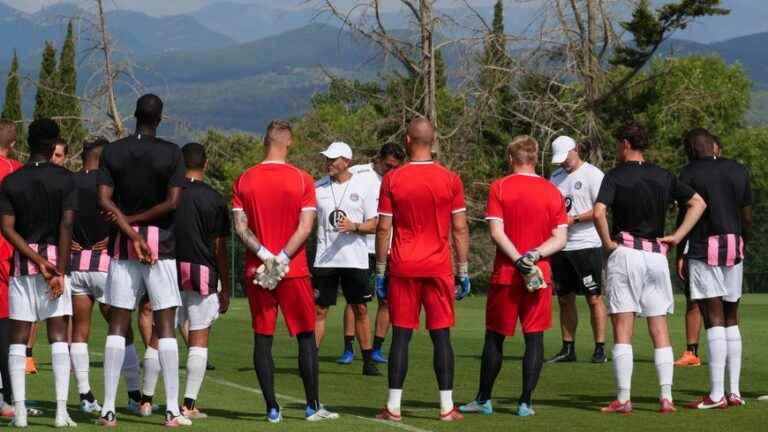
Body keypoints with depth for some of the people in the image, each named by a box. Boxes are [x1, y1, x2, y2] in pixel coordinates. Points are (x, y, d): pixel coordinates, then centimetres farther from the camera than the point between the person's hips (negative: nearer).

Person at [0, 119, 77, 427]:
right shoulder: (65, 179, -2)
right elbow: (66, 226, -9)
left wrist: (37, 260, -7)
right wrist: (60, 271, -10)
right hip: (55, 256, -1)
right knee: (58, 336, -1)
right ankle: (61, 410, -9)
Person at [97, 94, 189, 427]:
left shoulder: (112, 152, 3)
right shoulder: (171, 153, -3)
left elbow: (104, 200, -6)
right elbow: (172, 202, -10)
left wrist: (129, 230, -9)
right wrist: (134, 221, -4)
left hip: (122, 246, 2)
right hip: (161, 244, -2)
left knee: (117, 325, 5)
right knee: (166, 325, 0)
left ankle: (108, 409, 1)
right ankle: (172, 410, -4)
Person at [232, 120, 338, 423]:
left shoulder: (244, 180, 3)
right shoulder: (302, 180, -2)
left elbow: (239, 227, -4)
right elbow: (306, 226, -10)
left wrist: (264, 255, -10)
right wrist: (281, 258, -12)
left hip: (255, 271, 2)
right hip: (294, 272, -2)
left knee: (262, 339, 4)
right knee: (306, 336, 6)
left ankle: (272, 409, 1)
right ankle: (313, 407, 5)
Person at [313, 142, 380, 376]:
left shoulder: (362, 186, 0)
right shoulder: (317, 187, 6)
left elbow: (374, 224, 0)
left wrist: (354, 227, -18)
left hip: (355, 258, -1)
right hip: (324, 259, 1)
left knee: (360, 309, 4)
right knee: (319, 310, 0)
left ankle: (368, 361, 12)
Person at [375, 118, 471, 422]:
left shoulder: (392, 180, -2)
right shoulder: (450, 180, -1)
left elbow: (383, 229, -1)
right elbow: (460, 229, 1)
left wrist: (380, 272, 6)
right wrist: (464, 272, 7)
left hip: (402, 269, 0)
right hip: (439, 268, 0)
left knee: (401, 336, 3)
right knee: (441, 335, 4)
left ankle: (393, 408, 2)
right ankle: (447, 407, 3)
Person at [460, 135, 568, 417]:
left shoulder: (499, 188, -2)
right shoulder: (552, 192, 4)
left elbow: (496, 232, -11)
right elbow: (560, 238, -1)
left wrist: (518, 259, -14)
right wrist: (536, 255, -11)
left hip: (505, 275, -1)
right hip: (540, 276, 1)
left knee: (494, 337, 9)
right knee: (534, 338, 3)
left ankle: (483, 400, 15)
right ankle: (526, 402, 0)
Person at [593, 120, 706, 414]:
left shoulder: (616, 176, -5)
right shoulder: (663, 176, 10)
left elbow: (599, 212, -20)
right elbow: (698, 203, 11)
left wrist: (607, 243, -7)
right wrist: (677, 237, 7)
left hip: (624, 254, -4)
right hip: (657, 255, 4)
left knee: (623, 329, -2)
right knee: (660, 329, 7)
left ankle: (623, 399, -5)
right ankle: (666, 397, 2)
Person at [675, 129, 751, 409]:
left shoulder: (690, 174, -5)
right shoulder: (739, 171, 10)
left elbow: (685, 217, -8)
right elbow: (747, 216, 11)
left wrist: (679, 255, -2)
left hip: (704, 250, -5)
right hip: (734, 249, 5)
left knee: (714, 320, -8)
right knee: (731, 321, 12)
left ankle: (717, 395, -10)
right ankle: (734, 391, 10)